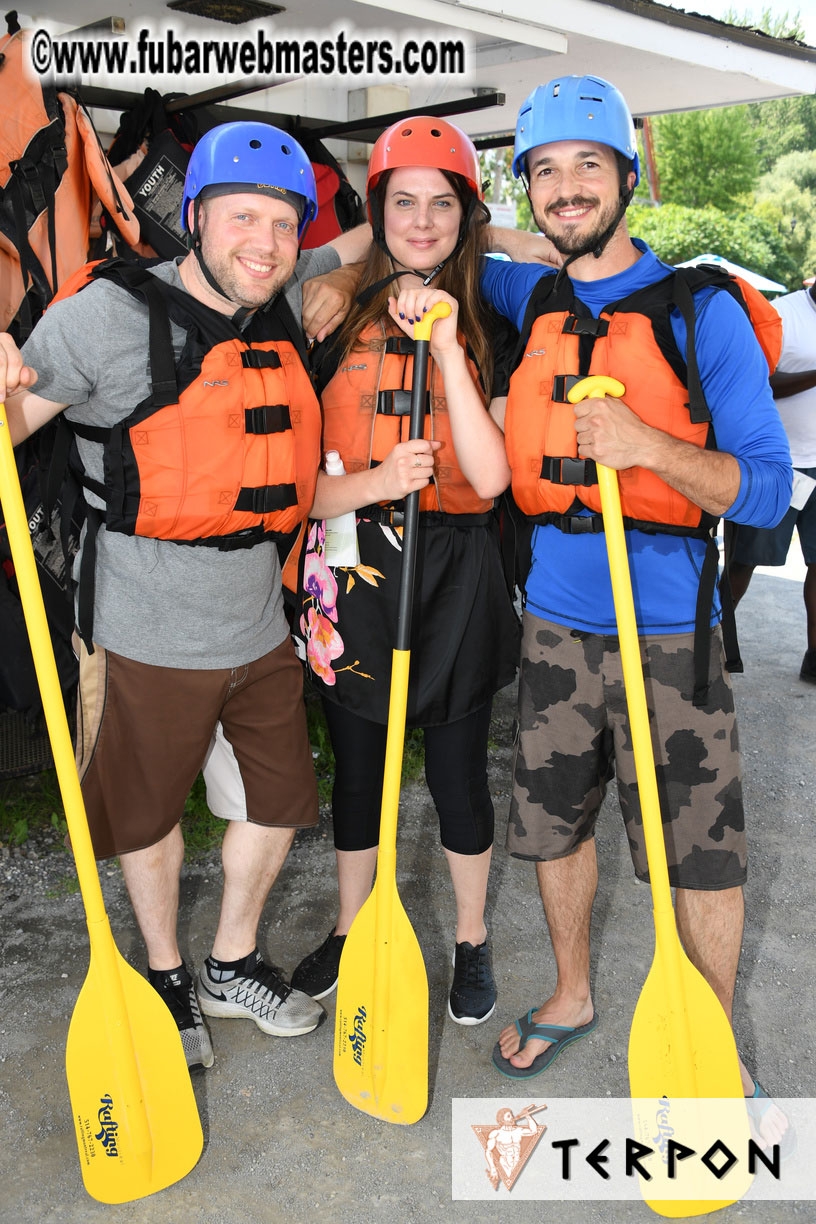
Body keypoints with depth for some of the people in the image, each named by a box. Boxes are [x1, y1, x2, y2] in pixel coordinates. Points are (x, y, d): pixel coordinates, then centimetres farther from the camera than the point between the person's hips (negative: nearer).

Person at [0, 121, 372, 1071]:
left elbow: (367, 241, 22)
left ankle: (232, 966, 40)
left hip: (259, 624, 6)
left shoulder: (284, 304, 3)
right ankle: (166, 979, 40)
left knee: (281, 796, 17)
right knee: (149, 814, 14)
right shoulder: (111, 314, -14)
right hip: (150, 632, -5)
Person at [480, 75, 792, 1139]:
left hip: (667, 634, -4)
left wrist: (647, 445, -24)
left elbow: (765, 491, -9)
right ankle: (571, 998, 41)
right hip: (556, 623, 5)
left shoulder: (700, 312, -5)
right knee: (553, 822, 16)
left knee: (700, 854, 3)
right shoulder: (529, 301, 8)